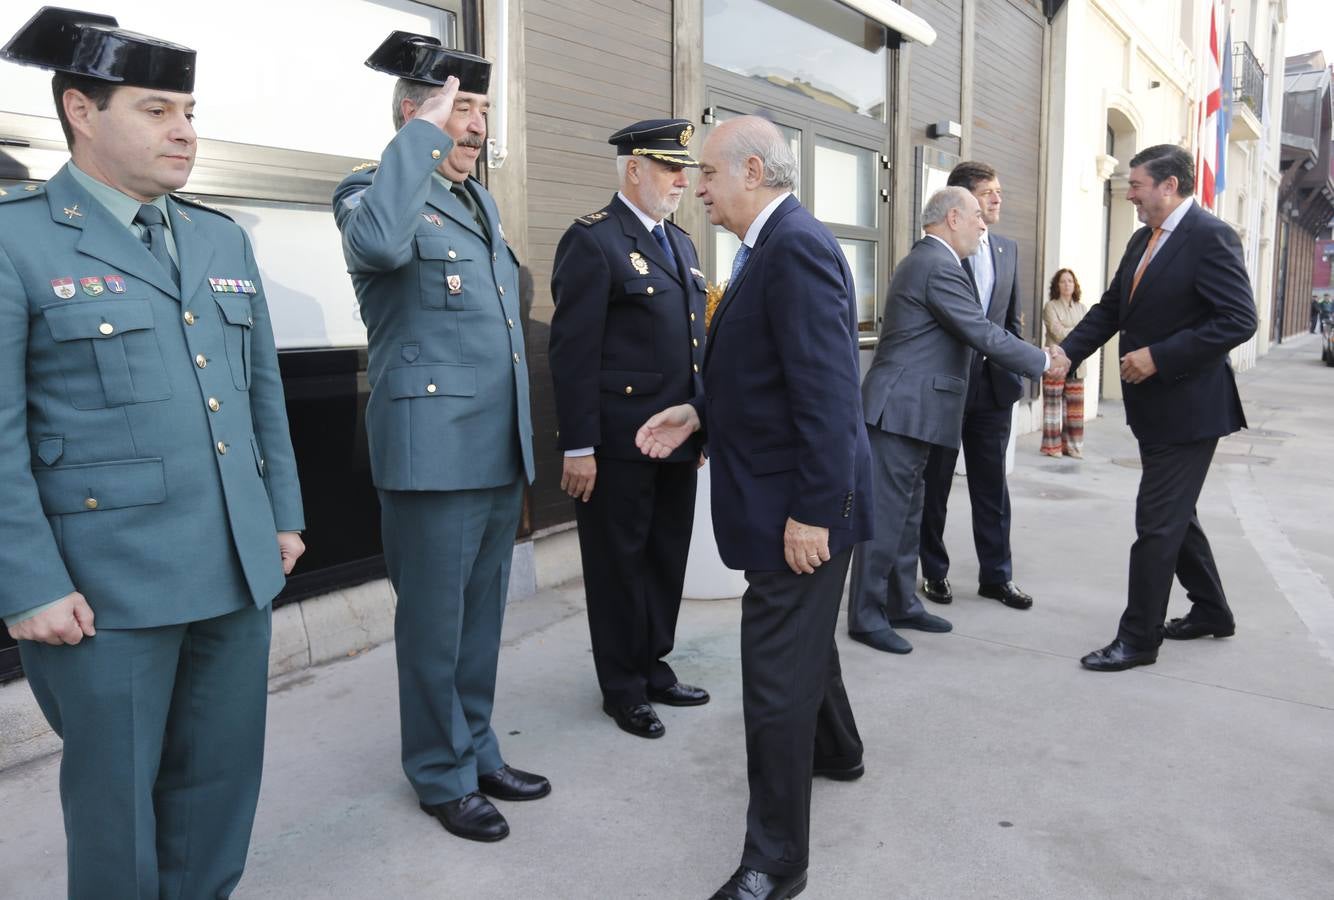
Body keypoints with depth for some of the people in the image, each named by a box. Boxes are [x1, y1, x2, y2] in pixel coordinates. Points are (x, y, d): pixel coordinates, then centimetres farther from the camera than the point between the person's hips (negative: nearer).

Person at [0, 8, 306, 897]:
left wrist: (285, 514, 13)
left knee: (222, 775, 16)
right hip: (107, 585, -5)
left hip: (238, 569, 6)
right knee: (116, 788, 12)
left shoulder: (224, 237, 11)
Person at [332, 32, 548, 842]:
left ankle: (478, 752, 33)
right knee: (435, 623, 5)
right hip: (434, 451, -8)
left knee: (481, 618, 17)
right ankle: (443, 777, 22)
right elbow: (378, 243, -33)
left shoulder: (481, 202, 17)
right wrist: (423, 134, -22)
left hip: (501, 450, 8)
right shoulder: (374, 191, -7)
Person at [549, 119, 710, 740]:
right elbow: (573, 352, -16)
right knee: (620, 563, 7)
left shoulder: (680, 242, 15)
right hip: (618, 445, -8)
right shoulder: (593, 240, -10)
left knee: (667, 560, 16)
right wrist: (578, 447, -18)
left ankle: (652, 667, 33)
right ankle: (623, 689, 22)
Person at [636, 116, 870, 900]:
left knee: (777, 680, -2)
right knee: (803, 640, 28)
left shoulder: (796, 246, -20)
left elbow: (826, 390, -25)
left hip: (799, 505, -10)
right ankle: (836, 749, 52)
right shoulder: (776, 244, 12)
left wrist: (813, 510, -25)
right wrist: (701, 414, 6)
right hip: (785, 496, 11)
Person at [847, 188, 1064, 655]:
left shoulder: (925, 260, 18)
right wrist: (1044, 361, -5)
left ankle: (901, 604, 24)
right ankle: (866, 616, 3)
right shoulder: (940, 267, -15)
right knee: (886, 513, -5)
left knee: (907, 511, 15)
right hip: (902, 409, -11)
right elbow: (984, 335, -16)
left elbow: (971, 333, 22)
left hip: (907, 408, 11)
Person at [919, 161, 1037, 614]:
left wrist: (1015, 372, 8)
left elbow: (1013, 318, 15)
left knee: (992, 483, 10)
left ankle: (996, 574, 20)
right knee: (935, 482, 7)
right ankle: (934, 571, 19)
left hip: (993, 384, 5)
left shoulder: (1008, 249, 11)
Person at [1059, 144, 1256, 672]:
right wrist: (1067, 353, -1)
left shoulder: (1209, 237, -16)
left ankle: (1138, 639, 6)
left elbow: (1239, 321, -22)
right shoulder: (1142, 241, 10)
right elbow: (1111, 308, 13)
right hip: (1154, 406, 9)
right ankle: (1210, 612, 37)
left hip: (1187, 407, -9)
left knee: (1157, 523, -4)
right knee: (1173, 514, 20)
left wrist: (1158, 357, -24)